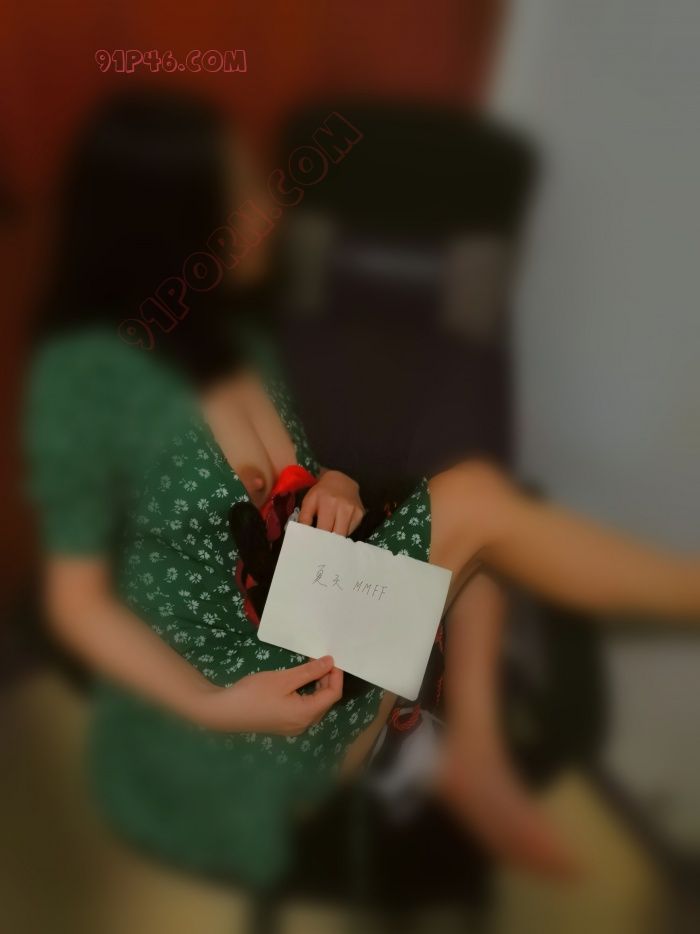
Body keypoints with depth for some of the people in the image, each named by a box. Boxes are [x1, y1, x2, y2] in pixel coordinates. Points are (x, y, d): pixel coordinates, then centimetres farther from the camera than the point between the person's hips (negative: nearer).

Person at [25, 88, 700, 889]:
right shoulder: (87, 373, -18)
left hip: (303, 648, 7)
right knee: (473, 502, -15)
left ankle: (471, 753, -6)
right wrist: (215, 706, -23)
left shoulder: (232, 346, 3)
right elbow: (76, 600, -12)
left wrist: (335, 491, -9)